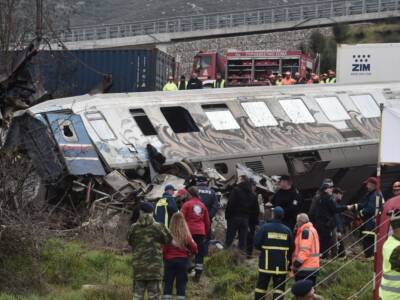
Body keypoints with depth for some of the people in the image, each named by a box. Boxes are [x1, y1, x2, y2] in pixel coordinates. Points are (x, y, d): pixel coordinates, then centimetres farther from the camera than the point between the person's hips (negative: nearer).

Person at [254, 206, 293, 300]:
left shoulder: (265, 227, -7)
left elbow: (257, 244, -10)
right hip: (281, 265, 1)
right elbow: (291, 248, 1)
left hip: (266, 264, -1)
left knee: (261, 286, 10)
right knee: (279, 288, 4)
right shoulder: (287, 230, 0)